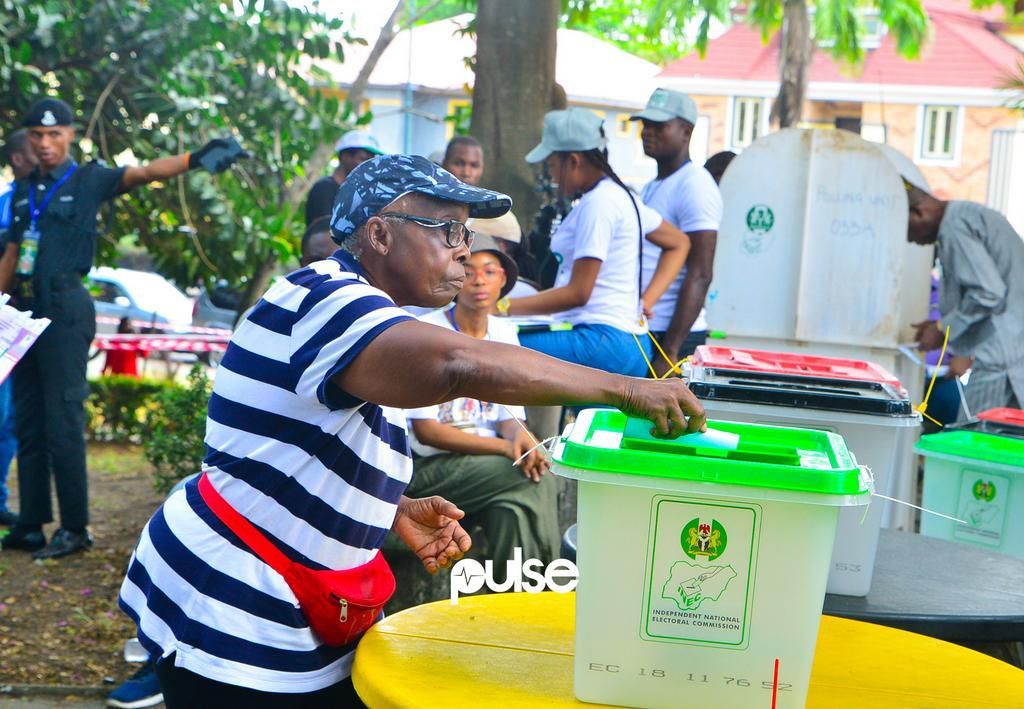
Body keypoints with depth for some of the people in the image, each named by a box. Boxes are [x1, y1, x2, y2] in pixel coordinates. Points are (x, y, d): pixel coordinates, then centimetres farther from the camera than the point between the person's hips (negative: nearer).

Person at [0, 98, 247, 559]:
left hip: (65, 309, -6)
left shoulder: (88, 180, 0)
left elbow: (145, 172, -16)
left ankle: (75, 529, 1)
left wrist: (194, 159, -32)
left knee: (63, 421, -7)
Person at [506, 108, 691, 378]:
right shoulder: (620, 195, 15)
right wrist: (645, 302, 14)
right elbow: (679, 243, 25)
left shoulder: (598, 203, -13)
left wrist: (504, 307, -11)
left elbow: (577, 293, -16)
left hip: (604, 342, -10)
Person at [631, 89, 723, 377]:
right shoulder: (651, 187, 18)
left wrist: (670, 351, -22)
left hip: (671, 336, -9)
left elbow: (699, 276, -18)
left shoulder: (695, 186, -11)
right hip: (640, 332, 9)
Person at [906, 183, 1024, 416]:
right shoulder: (971, 214, 19)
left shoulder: (954, 228, -12)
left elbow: (988, 293, -19)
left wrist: (943, 329, -7)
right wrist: (944, 324, 17)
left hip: (1002, 357, -10)